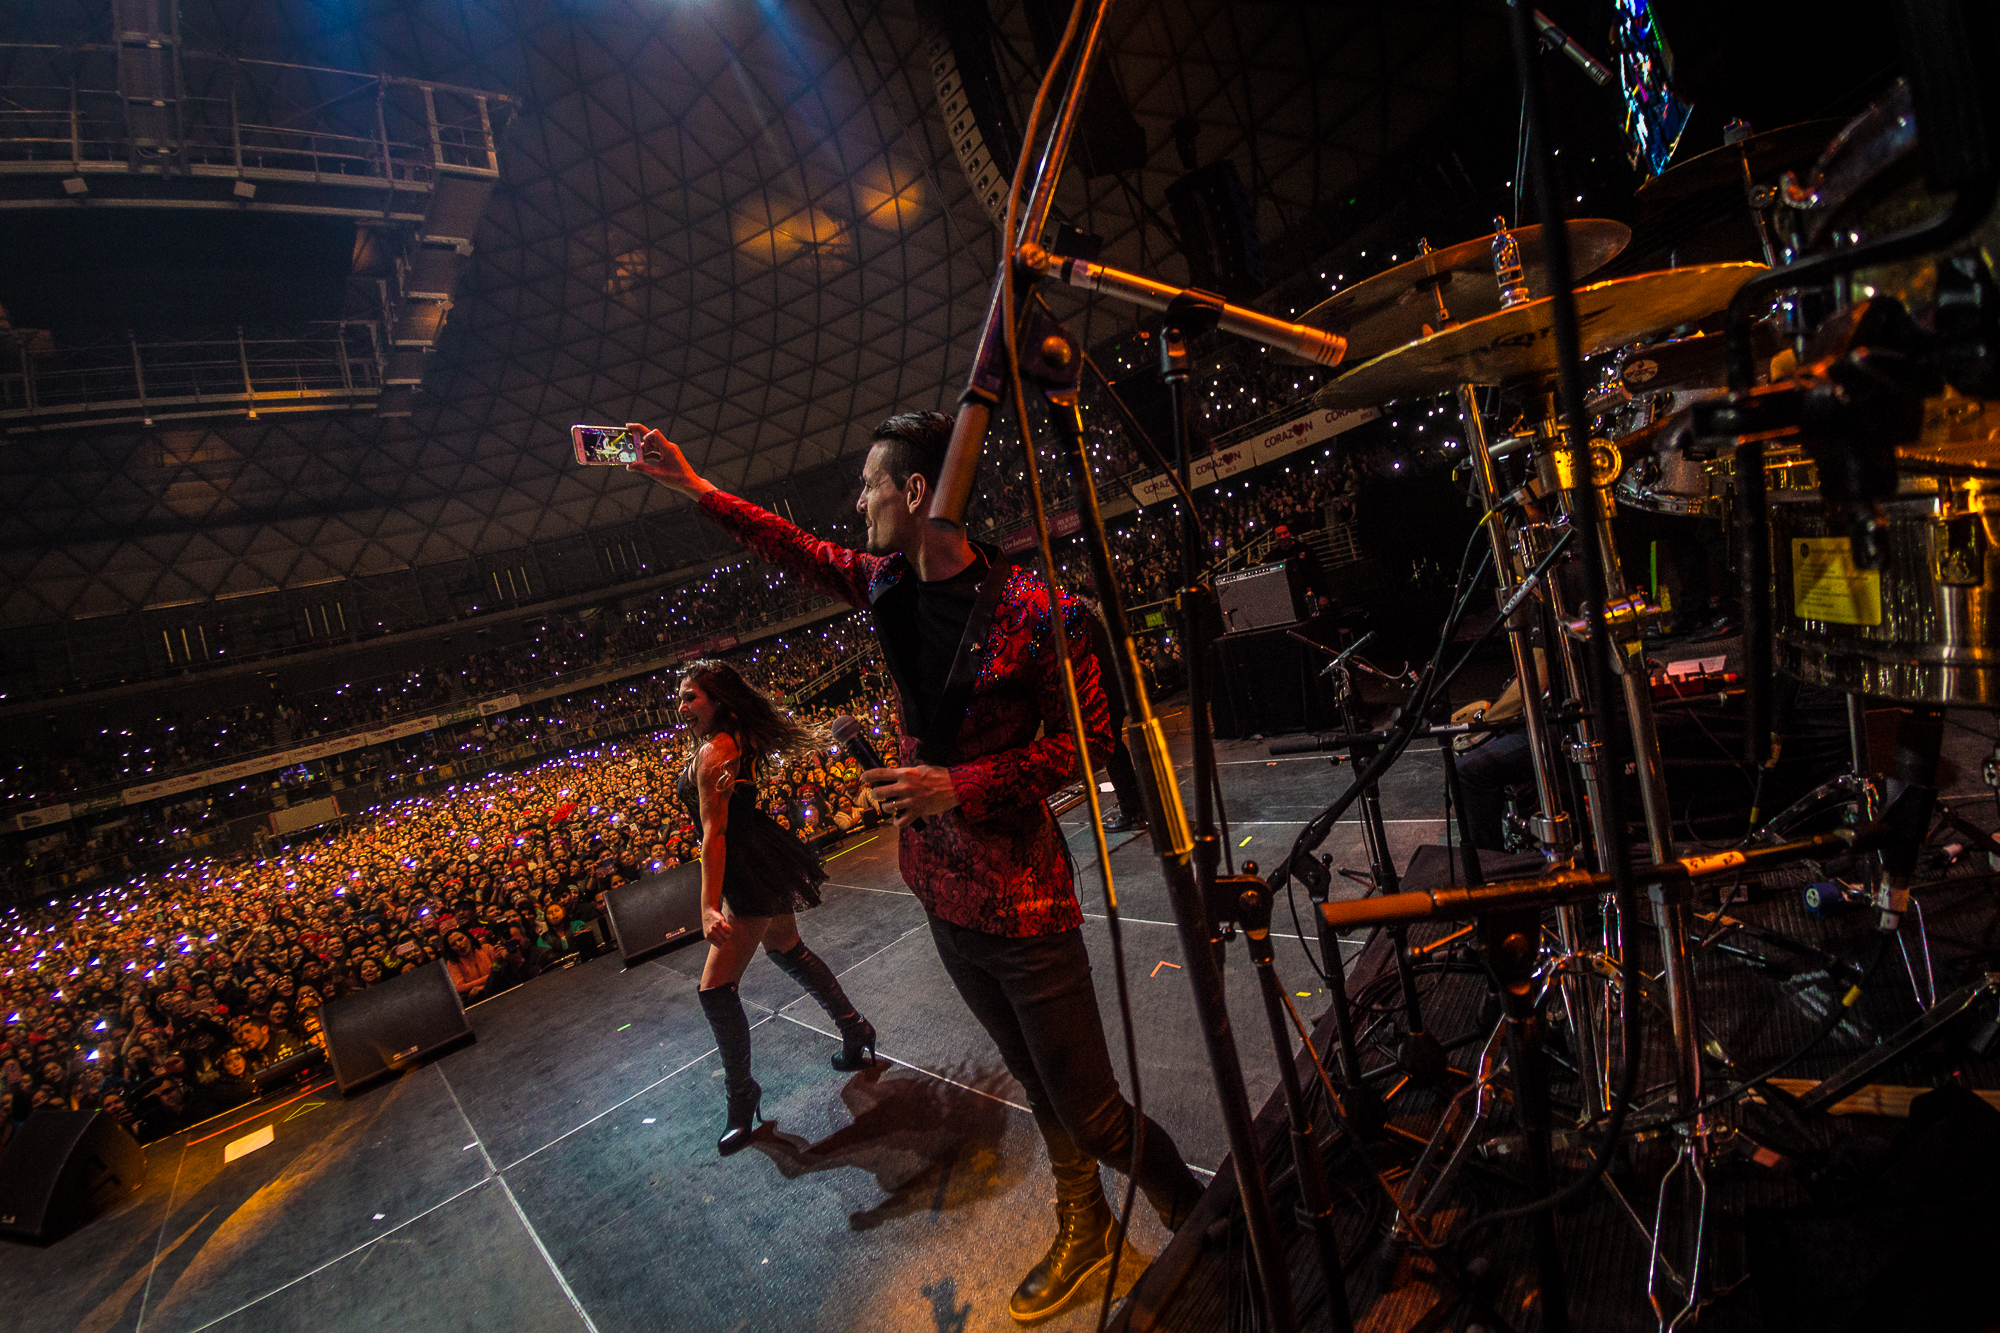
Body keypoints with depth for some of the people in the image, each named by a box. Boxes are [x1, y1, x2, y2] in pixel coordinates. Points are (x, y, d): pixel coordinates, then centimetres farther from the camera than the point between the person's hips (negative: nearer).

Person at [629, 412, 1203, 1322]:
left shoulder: (1036, 614, -21)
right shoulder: (889, 584, 0)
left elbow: (1087, 735, -14)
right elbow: (801, 552, 16)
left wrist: (961, 787, -22)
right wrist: (692, 486, 20)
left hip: (1020, 901, -6)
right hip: (940, 892, 6)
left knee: (1090, 1112, 4)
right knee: (1038, 1087, 23)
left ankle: (1199, 1227, 31)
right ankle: (1082, 1229, 44)